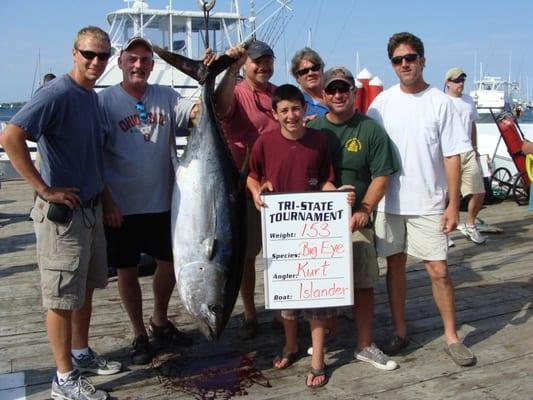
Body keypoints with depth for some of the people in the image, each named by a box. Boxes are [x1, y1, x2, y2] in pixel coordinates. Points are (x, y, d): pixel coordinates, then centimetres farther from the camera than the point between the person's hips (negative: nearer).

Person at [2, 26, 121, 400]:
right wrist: (45, 189, -24)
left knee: (86, 288, 19)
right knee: (63, 296, 2)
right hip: (62, 211, -9)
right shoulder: (57, 94, -17)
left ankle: (81, 354, 37)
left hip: (91, 207, 9)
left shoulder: (92, 97, 10)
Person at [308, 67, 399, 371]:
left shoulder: (370, 130, 1)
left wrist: (365, 210, -14)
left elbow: (381, 175, -2)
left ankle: (366, 346, 14)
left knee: (363, 285, 1)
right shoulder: (313, 129, 8)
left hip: (355, 221, -2)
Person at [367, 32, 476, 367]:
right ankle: (400, 332, 24)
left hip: (428, 203, -2)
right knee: (395, 265, 10)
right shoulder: (383, 101, 3)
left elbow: (452, 157, -4)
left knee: (439, 270, -1)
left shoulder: (440, 102, -3)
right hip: (389, 201, 2)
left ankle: (452, 337, 16)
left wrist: (453, 204, -7)